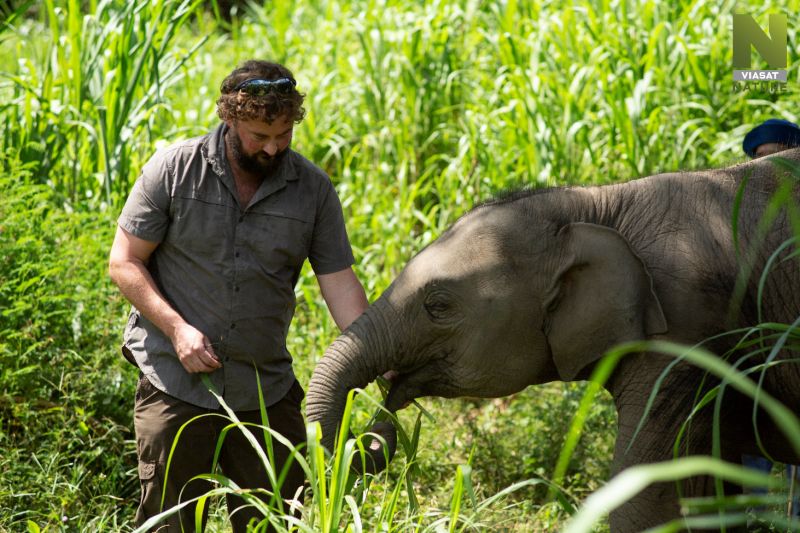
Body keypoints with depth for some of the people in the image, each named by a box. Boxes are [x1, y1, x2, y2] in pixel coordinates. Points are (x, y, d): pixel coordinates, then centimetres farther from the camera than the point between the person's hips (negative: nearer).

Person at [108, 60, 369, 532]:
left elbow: (340, 284, -1)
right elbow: (125, 263, -2)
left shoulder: (314, 189, 0)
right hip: (176, 386, -2)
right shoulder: (175, 169, -5)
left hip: (267, 392, 2)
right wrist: (177, 328, -15)